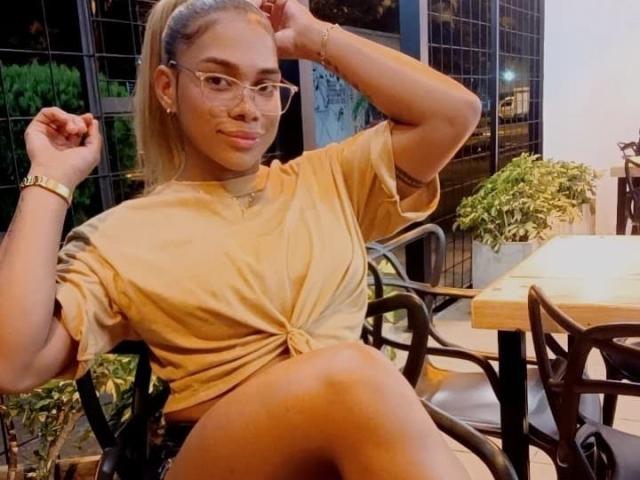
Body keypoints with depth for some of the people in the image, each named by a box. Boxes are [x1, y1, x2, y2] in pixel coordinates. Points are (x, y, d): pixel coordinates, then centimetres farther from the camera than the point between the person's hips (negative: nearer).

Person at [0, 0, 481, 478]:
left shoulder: (327, 180, 13)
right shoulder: (120, 238, 4)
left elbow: (456, 112, 6)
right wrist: (50, 180, -3)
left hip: (363, 428, 3)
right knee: (350, 374, -32)